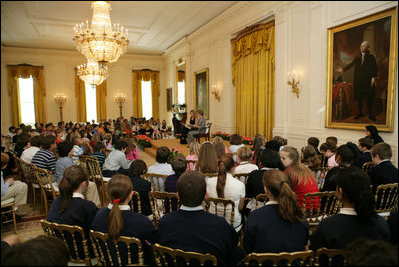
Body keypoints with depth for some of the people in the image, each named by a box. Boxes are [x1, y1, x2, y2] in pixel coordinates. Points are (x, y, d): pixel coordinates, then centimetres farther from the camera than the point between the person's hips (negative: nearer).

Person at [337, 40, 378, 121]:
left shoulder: (371, 57, 6)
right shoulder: (357, 58, 15)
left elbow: (375, 68, 1)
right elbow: (350, 65, 6)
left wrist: (373, 77, -11)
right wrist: (343, 69, -10)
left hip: (368, 80, -3)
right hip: (358, 80, 3)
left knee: (369, 98, -4)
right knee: (359, 97, 5)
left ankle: (370, 114, 2)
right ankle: (360, 113, 15)